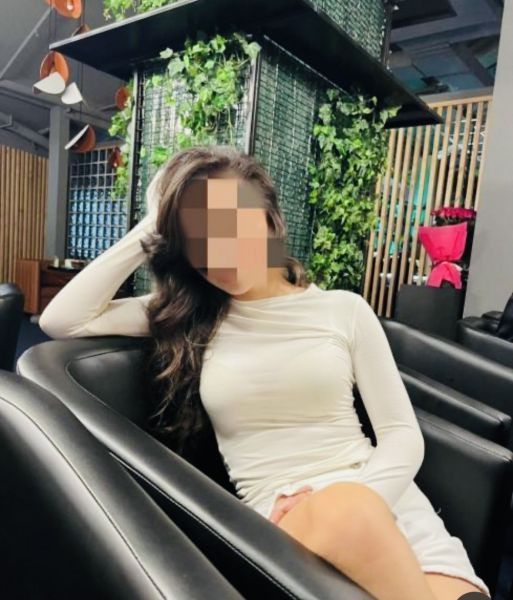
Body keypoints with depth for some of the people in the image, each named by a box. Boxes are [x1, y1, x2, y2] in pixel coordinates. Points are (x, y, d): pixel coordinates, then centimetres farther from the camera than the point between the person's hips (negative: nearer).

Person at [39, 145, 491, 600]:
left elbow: (403, 435, 4)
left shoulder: (344, 309, 5)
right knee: (344, 509, -33)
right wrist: (152, 229, -1)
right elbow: (60, 321, -1)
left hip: (387, 504, 1)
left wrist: (360, 505, -17)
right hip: (278, 519, 0)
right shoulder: (184, 317, 7)